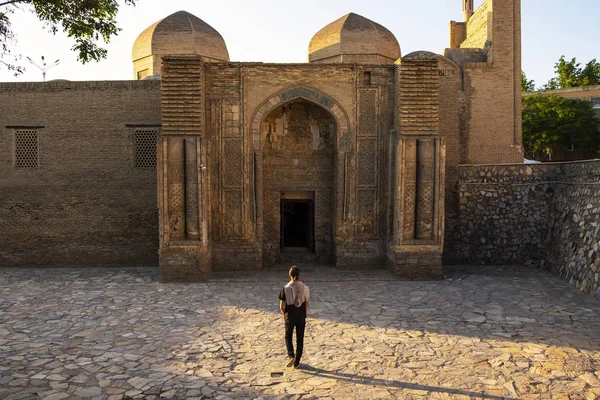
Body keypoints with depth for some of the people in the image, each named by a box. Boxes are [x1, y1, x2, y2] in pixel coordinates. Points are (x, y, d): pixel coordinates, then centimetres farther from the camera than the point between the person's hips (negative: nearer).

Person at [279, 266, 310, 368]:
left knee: (288, 337, 19)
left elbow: (282, 306, -11)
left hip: (289, 317, -1)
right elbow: (307, 304, 1)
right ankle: (297, 362, 19)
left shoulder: (285, 288, -14)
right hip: (301, 317, 1)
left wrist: (285, 313, 8)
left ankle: (291, 356, 0)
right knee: (300, 339, 13)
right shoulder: (305, 288, -8)